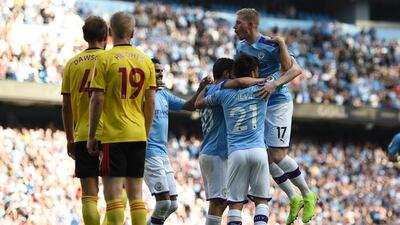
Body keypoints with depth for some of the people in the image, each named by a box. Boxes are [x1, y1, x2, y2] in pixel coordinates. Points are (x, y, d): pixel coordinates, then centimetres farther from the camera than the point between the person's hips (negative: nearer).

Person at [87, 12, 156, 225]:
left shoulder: (105, 59, -6)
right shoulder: (146, 61, 8)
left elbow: (97, 99, -10)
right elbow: (150, 102, 8)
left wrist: (91, 136, -3)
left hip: (113, 135, -5)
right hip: (138, 135, 5)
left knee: (113, 193, -5)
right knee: (136, 194, 10)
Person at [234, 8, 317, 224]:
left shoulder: (270, 45, -16)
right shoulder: (241, 47, 7)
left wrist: (275, 84, -33)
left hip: (278, 103, -8)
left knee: (277, 156, -11)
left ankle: (307, 195, 8)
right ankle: (294, 200, 16)